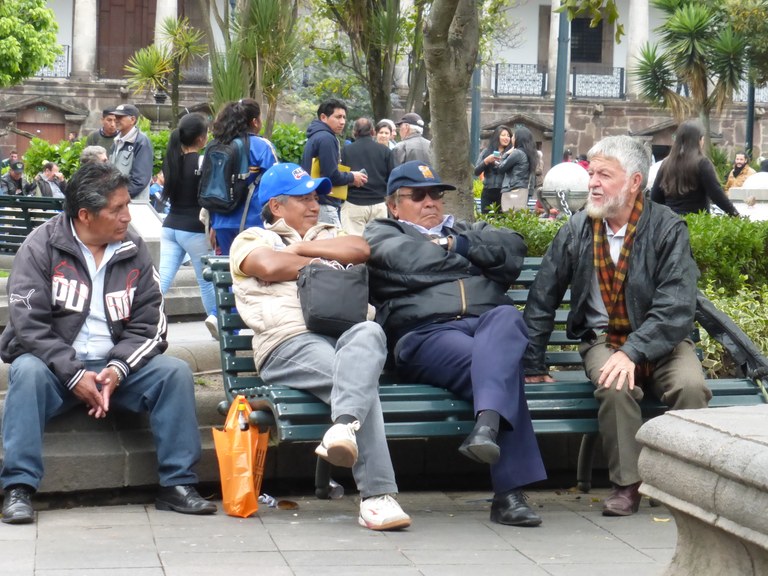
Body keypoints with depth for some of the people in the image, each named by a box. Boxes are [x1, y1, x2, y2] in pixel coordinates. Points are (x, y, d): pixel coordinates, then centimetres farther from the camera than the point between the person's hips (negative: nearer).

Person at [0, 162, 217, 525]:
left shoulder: (134, 252, 4)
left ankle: (177, 484, -16)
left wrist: (117, 370, -20)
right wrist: (75, 375, -23)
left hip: (115, 366, 3)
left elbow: (149, 324, -1)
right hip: (56, 366, -3)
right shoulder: (42, 247, -6)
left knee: (175, 372, -19)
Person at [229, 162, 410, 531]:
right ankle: (378, 495, -42)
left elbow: (361, 250, 12)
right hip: (290, 342, -4)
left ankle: (344, 426, -58)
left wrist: (303, 248, 9)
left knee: (369, 334, -37)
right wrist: (321, 263, 13)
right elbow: (270, 266, -2)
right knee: (361, 379, -35)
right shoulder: (252, 239, 23)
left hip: (347, 333, 4)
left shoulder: (330, 235, 36)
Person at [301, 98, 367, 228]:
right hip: (325, 204, -10)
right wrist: (352, 178, -3)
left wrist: (348, 178, 12)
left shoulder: (314, 137, 17)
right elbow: (331, 175, -20)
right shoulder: (327, 138, -13)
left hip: (313, 201, 10)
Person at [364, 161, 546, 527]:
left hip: (488, 324, 3)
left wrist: (458, 244, 5)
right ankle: (510, 490, -45)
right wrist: (474, 258, 12)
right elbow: (408, 261, -2)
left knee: (506, 317, -36)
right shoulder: (381, 233, 23)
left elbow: (512, 247, 15)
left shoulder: (466, 230, 36)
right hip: (425, 334, -3)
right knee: (500, 366, -35)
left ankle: (487, 425, -59)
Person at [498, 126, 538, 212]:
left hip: (513, 191, -9)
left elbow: (501, 168, -5)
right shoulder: (529, 153, 14)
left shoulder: (517, 153, -11)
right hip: (524, 191, 9)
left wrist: (506, 154, 9)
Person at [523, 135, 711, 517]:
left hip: (661, 340, -1)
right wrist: (533, 367, 5)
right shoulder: (576, 230, 0)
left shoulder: (667, 229, -9)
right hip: (603, 338, 1)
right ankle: (626, 484, -16)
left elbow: (676, 308, -18)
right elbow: (541, 301, 6)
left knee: (691, 386, -30)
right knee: (615, 388, -32)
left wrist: (633, 352, -29)